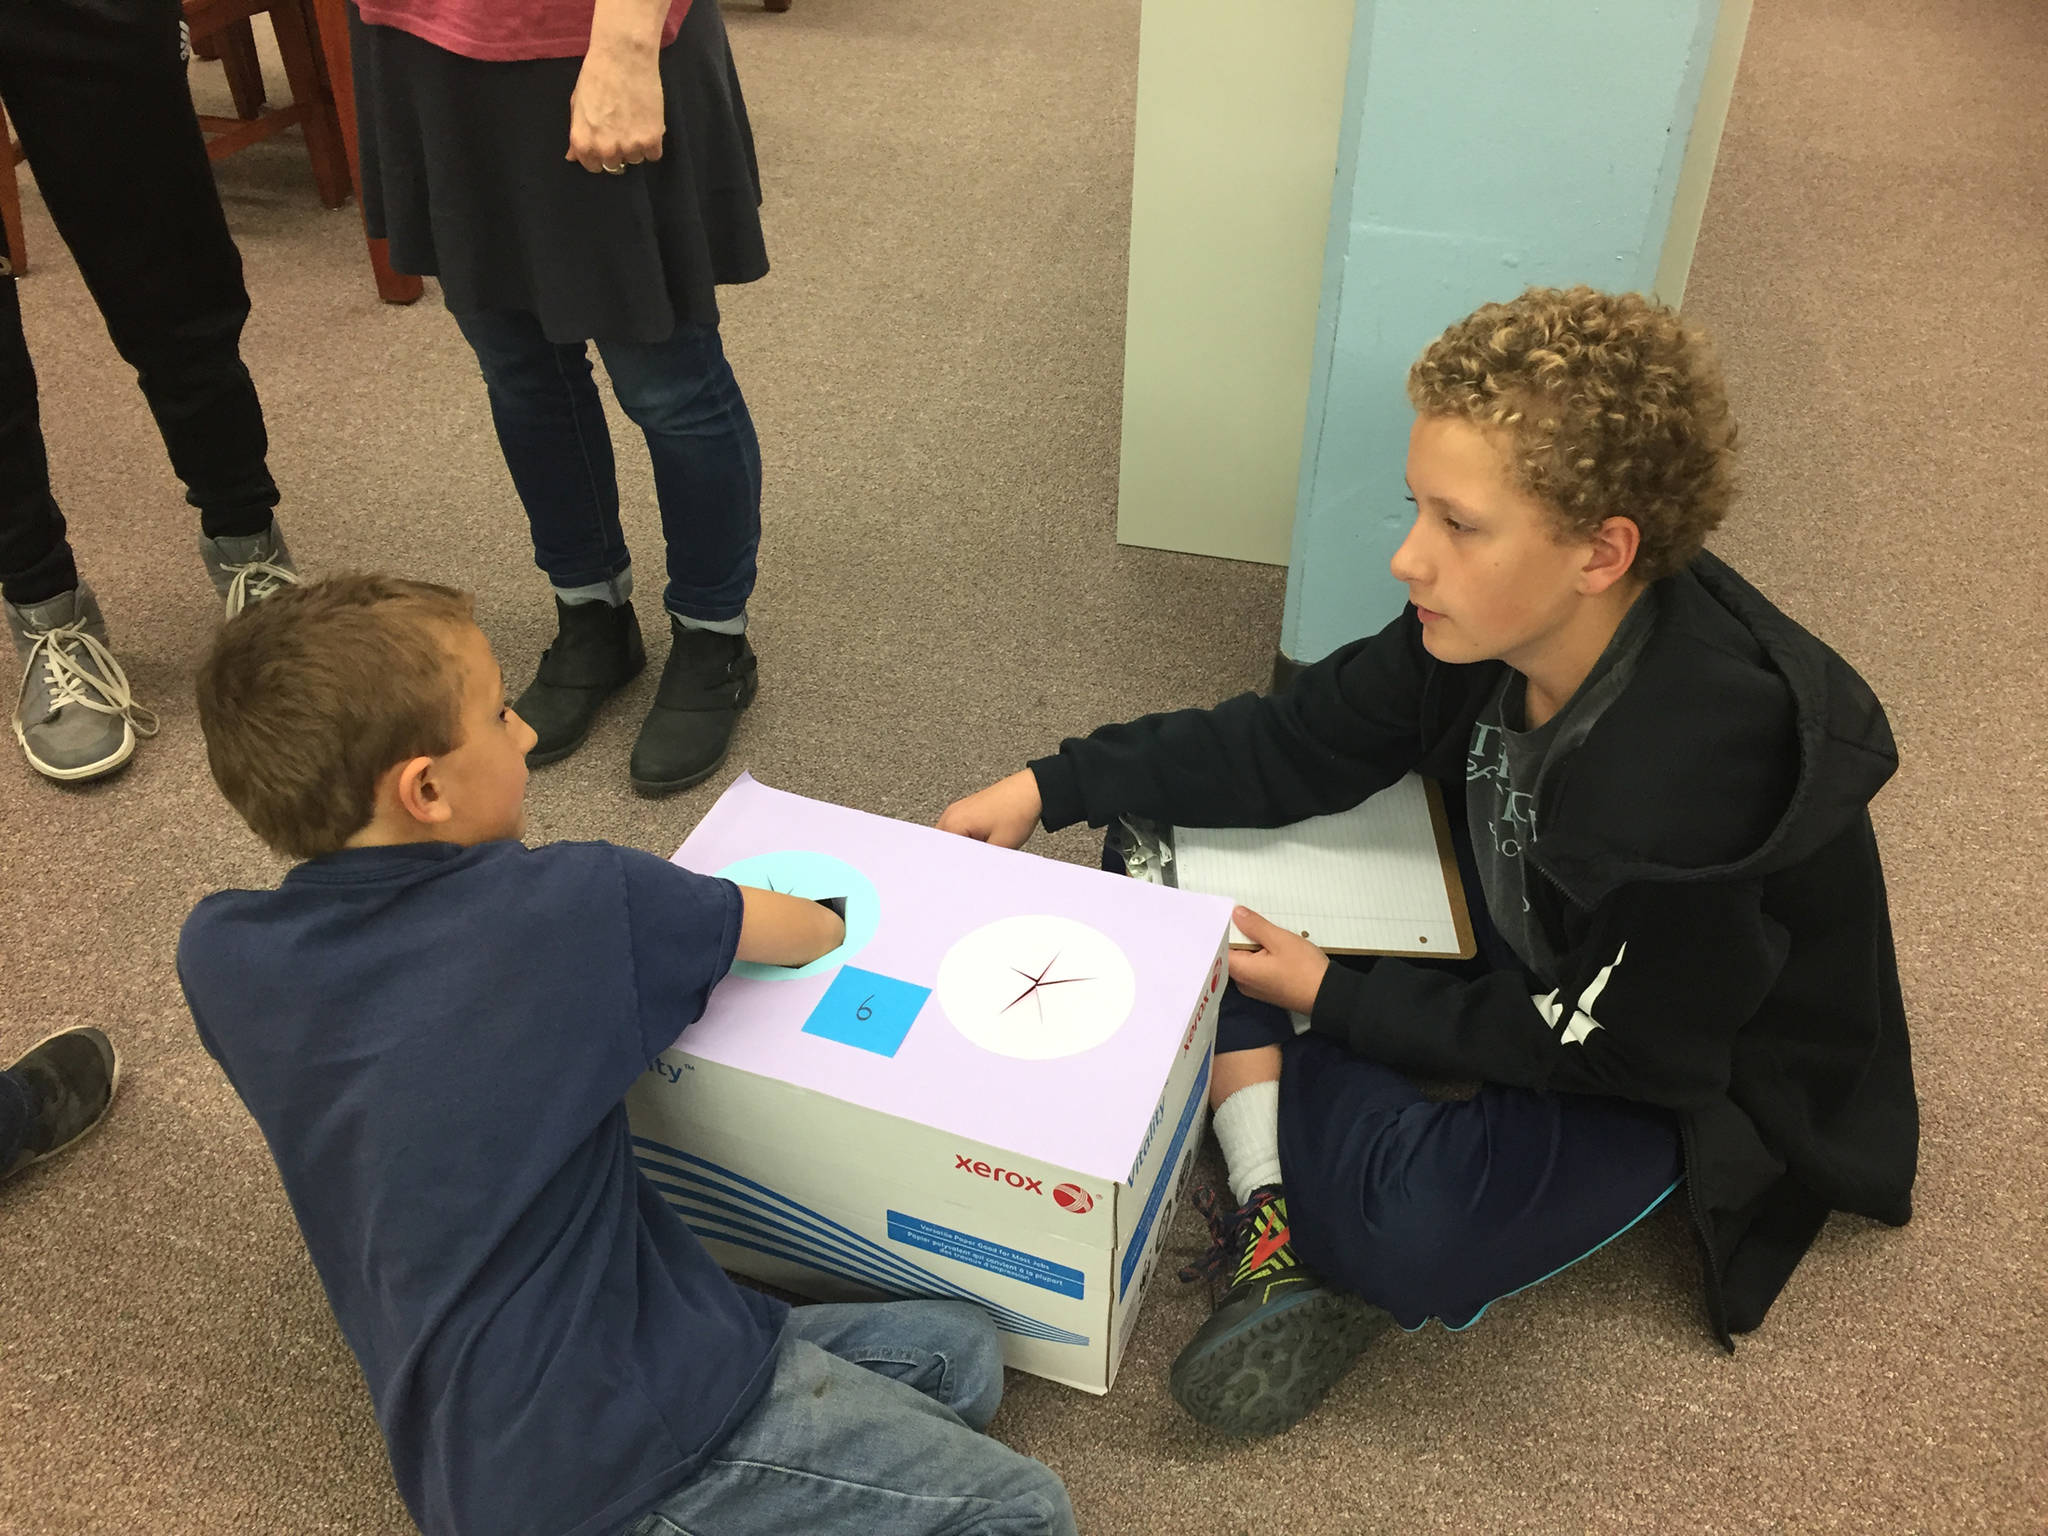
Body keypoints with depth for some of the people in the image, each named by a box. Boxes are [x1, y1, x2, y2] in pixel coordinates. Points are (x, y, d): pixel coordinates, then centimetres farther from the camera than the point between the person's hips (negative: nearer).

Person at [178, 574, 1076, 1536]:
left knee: (958, 1352, 15)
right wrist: (822, 921, 20)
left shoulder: (218, 955, -3)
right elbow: (805, 934, -5)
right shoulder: (568, 913, -22)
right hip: (615, 1452, -8)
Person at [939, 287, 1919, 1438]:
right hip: (1520, 952, 7)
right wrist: (1049, 790, -12)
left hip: (1683, 1071, -7)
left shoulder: (1704, 780, -37)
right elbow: (1291, 747, -7)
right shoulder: (1486, 632, -18)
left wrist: (1330, 998, -18)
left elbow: (1594, 1041, -24)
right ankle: (1276, 1208, -15)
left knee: (1420, 1234, -37)